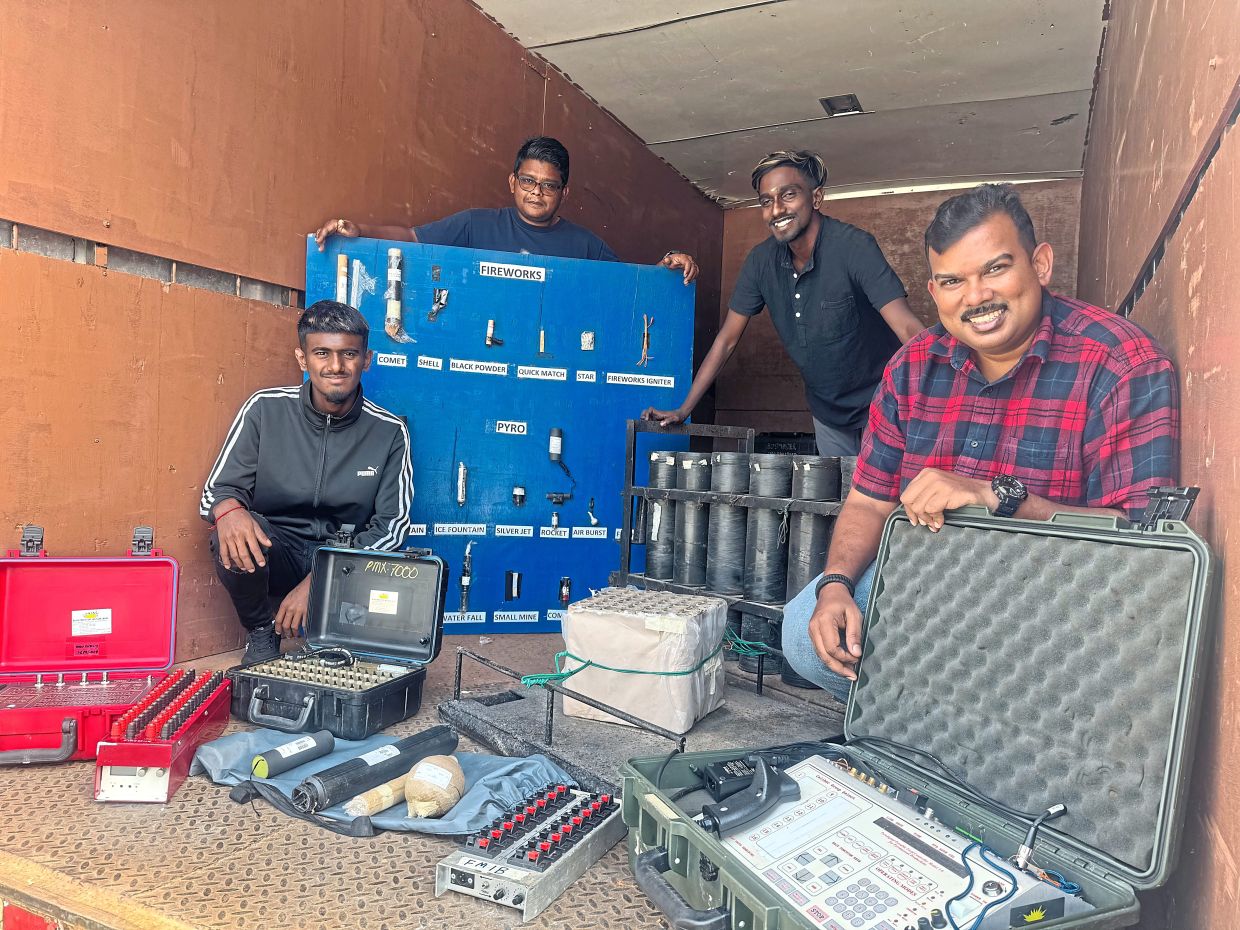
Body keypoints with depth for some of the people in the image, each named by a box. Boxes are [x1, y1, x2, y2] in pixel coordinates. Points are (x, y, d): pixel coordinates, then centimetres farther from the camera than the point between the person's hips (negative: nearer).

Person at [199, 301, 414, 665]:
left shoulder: (389, 432, -8)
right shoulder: (265, 409, -8)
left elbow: (390, 526, -7)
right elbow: (216, 490, -4)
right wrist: (229, 509, -32)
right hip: (273, 551, 1)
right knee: (233, 535, -33)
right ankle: (260, 632, -2)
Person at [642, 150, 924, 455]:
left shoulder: (854, 247, -24)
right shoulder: (761, 260, -9)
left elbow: (909, 329, -33)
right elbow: (727, 339, -3)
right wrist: (683, 410, -7)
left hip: (880, 406, -4)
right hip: (826, 409, 5)